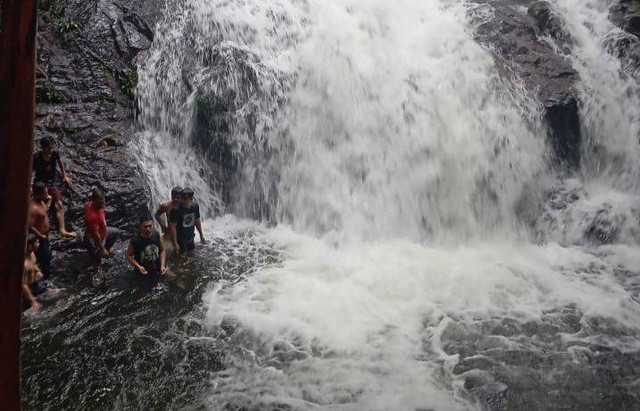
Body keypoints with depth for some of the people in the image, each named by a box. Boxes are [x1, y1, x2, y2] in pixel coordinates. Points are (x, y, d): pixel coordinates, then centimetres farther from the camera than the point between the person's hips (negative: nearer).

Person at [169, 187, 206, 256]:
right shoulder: (176, 209, -25)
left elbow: (197, 221, 8)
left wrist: (201, 235, 14)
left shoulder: (195, 206, -8)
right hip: (180, 239, -6)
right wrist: (175, 243, -21)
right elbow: (172, 226, -21)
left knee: (191, 256, 18)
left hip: (190, 238, 6)